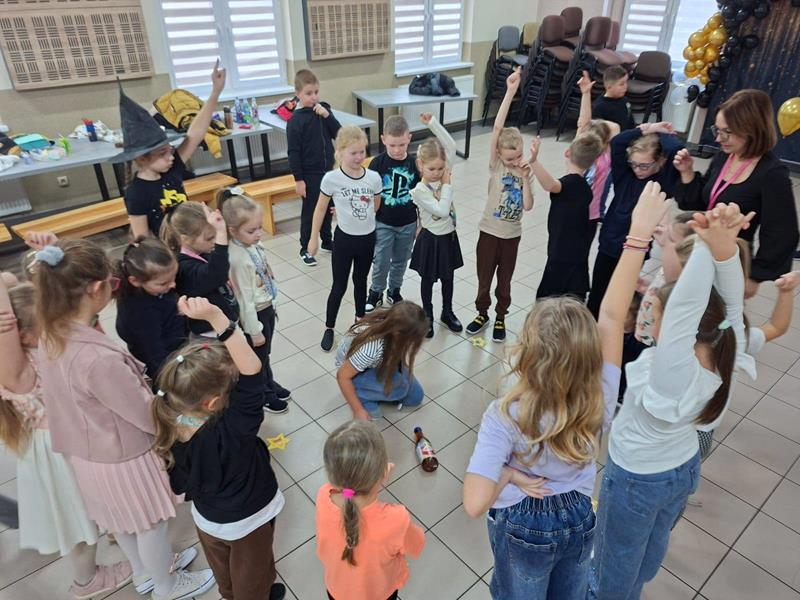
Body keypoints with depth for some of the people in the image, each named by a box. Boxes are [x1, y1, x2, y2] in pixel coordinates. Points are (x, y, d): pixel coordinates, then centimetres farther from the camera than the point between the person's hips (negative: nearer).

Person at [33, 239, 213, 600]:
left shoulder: (50, 339, -12)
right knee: (149, 524, 20)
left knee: (120, 522, 31)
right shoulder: (99, 358, -39)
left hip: (87, 452, 8)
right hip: (123, 458, -8)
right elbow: (151, 419, -27)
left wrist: (140, 383, 3)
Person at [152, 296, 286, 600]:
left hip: (206, 518, 6)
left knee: (223, 571, 36)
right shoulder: (231, 433, -44)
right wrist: (216, 317, -62)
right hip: (247, 521, -6)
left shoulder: (170, 428, -24)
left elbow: (181, 483, -7)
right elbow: (252, 372, -55)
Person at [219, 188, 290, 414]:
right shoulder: (238, 259, -31)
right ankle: (262, 395, 39)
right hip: (255, 314, -7)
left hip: (267, 308, 7)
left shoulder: (253, 245, -6)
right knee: (257, 357, 16)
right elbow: (244, 299, -24)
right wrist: (254, 330, -16)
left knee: (265, 353, 28)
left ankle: (269, 384, 51)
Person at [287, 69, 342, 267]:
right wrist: (298, 179, -15)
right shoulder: (296, 120, -15)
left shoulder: (324, 109, 1)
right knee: (309, 211, 5)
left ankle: (327, 241, 34)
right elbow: (294, 152, -14)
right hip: (310, 174, -5)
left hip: (328, 170, 5)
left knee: (327, 208, 17)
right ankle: (305, 248, 19)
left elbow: (338, 134, -2)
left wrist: (327, 115, -16)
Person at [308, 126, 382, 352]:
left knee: (361, 281, 21)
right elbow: (321, 209, -5)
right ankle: (329, 328, 24)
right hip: (344, 239, -3)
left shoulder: (374, 177, -8)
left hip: (368, 238, 3)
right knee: (339, 286, 7)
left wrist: (360, 215, 0)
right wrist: (313, 239, 0)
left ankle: (360, 319, 40)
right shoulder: (332, 178, -15)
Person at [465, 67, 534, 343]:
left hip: (512, 234, 2)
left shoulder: (524, 171, -1)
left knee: (504, 281, 14)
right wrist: (510, 92, -27)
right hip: (489, 231, -2)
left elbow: (528, 206, -10)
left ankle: (500, 318, 33)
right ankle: (482, 313, 34)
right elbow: (497, 129, -22)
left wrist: (525, 177, -19)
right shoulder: (495, 165, -9)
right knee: (484, 278, 12)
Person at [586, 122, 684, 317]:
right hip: (608, 245, 4)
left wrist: (663, 134, -9)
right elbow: (617, 142, -10)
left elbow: (677, 149, -26)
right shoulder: (625, 174, -1)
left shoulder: (663, 182, -11)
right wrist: (646, 130, -9)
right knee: (597, 296, 16)